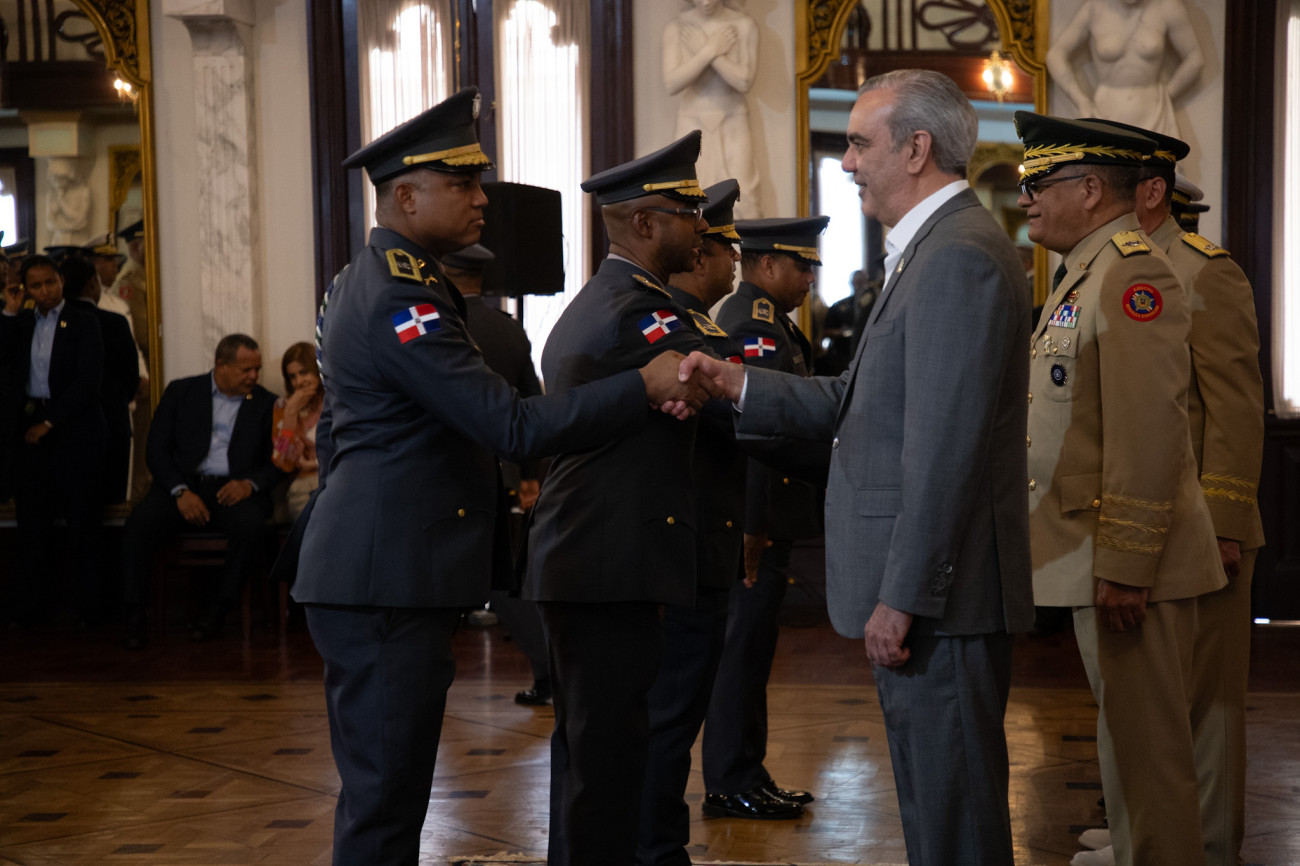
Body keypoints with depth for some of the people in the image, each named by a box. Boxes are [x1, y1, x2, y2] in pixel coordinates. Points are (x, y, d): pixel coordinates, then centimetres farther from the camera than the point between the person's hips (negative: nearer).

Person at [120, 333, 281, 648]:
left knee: (250, 524, -35)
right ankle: (135, 616, -20)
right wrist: (180, 492, -12)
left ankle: (216, 610, -19)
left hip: (233, 489, 0)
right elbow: (156, 451, 4)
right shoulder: (181, 392, 9)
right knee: (139, 522, -29)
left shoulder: (266, 404, 11)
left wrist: (250, 483, -14)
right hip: (183, 484, 0)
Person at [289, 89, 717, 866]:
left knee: (380, 789, 16)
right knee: (385, 801, -6)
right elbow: (514, 428, -24)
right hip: (390, 580, -11)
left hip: (370, 574, 11)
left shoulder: (361, 282, 16)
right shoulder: (402, 299, -18)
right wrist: (645, 387, -22)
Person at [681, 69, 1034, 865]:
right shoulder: (935, 248, 16)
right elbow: (862, 403, 17)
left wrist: (902, 596, -22)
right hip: (927, 588, 11)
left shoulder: (959, 257, -18)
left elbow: (945, 447, -23)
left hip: (938, 590, -11)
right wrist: (738, 385, 7)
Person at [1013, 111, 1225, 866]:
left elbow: (1149, 433, -22)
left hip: (1130, 564, -10)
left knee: (1148, 746, -3)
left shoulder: (1134, 273, -15)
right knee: (1125, 740, 16)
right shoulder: (1086, 273, 18)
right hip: (1099, 556, 10)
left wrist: (1124, 568, -24)